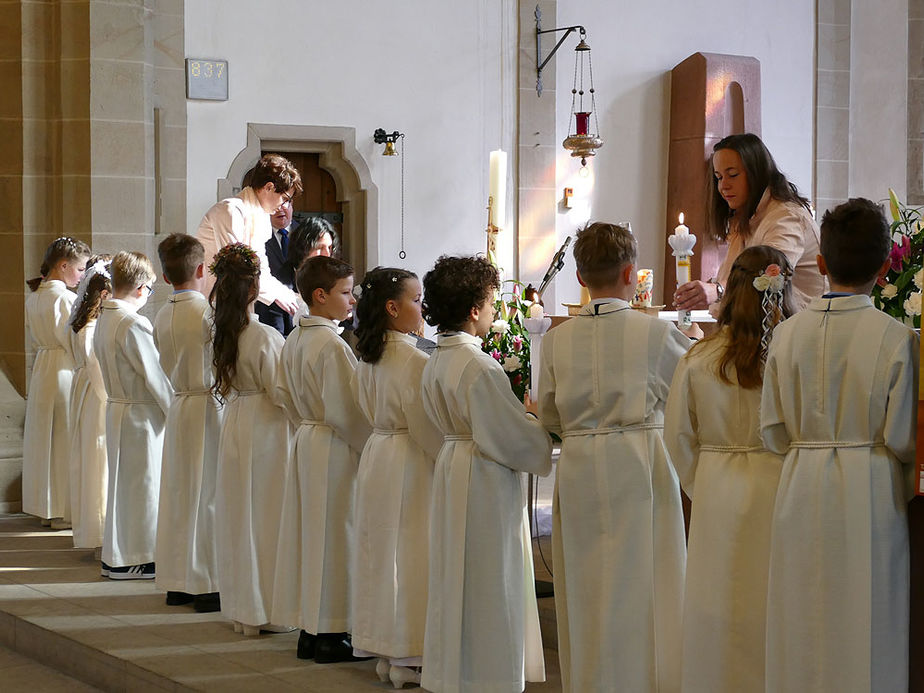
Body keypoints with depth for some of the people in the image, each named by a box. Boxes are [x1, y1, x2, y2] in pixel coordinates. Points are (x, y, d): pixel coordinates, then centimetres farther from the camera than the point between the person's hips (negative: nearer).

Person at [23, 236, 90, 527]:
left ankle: (44, 507, 21)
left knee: (44, 437, 13)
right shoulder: (65, 298, -17)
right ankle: (64, 511, 4)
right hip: (65, 371, -8)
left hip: (41, 370, 8)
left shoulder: (34, 297, 9)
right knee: (66, 439, -1)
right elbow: (75, 342, -20)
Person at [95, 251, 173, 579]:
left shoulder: (103, 318, 6)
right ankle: (137, 558, 7)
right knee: (144, 482, 1)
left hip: (116, 408, 9)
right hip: (143, 414, -9)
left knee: (123, 480, 16)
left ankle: (116, 557, 23)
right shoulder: (133, 324, -21)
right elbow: (154, 374, -19)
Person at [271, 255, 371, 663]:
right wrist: (371, 446, -9)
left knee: (310, 531, 12)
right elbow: (344, 411, -20)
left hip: (306, 441, 9)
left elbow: (288, 396, 16)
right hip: (335, 448, -9)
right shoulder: (331, 344, -19)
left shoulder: (294, 341, 8)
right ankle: (330, 636, 3)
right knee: (334, 533, -2)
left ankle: (310, 630, 19)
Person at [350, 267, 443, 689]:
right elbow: (428, 428, -17)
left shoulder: (368, 358, 7)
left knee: (381, 552, 12)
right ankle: (408, 658, 3)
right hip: (410, 464, -9)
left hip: (376, 453, 9)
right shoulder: (413, 361, -19)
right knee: (410, 554, -2)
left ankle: (385, 652, 20)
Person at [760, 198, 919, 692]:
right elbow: (902, 438, -8)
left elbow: (773, 433, 3)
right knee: (869, 637, 4)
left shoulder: (787, 334, -1)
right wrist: (908, 485, 11)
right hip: (872, 496, -3)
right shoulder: (897, 339, -10)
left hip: (802, 491, 3)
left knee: (803, 639, 10)